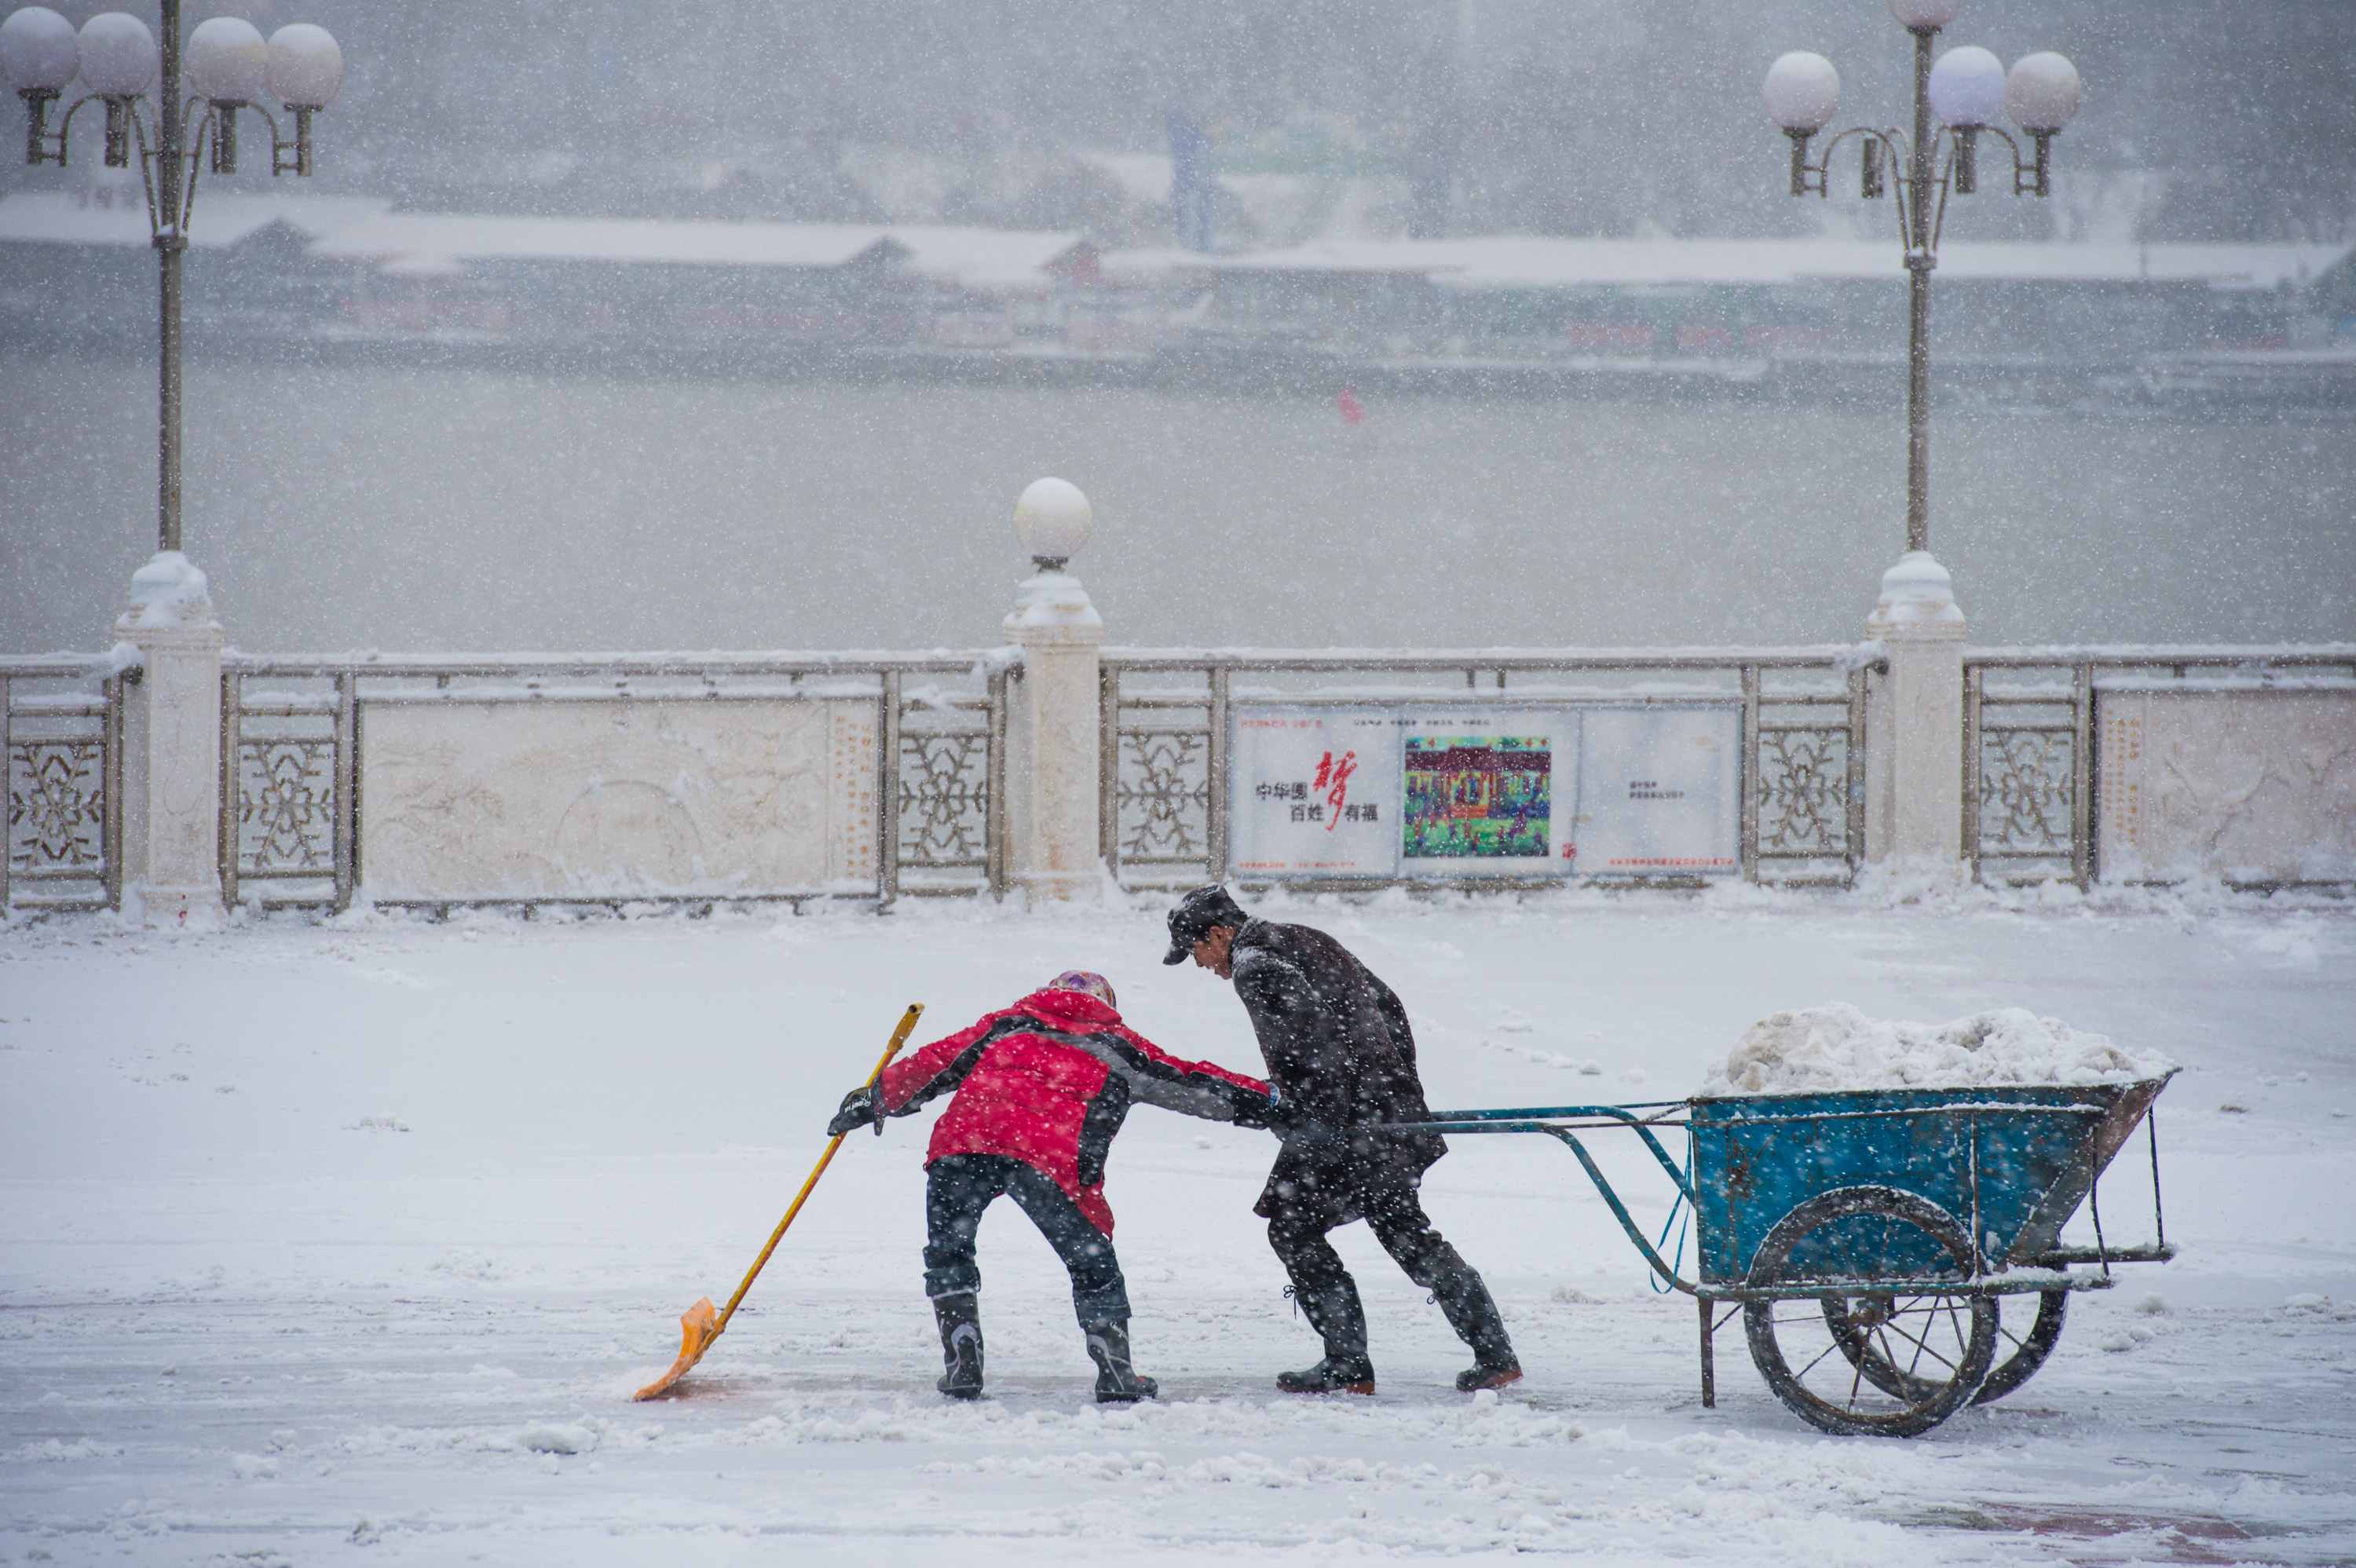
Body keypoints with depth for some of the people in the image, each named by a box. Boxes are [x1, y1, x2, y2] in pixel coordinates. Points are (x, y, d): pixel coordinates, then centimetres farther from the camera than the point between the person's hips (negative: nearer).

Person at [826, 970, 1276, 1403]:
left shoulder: (1010, 1022, 34)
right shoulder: (1118, 1044, 29)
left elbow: (938, 1063, 33)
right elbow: (1188, 1082, 27)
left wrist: (876, 1098, 45)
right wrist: (1261, 1100, 35)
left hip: (962, 1139, 2)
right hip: (1051, 1156, -2)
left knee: (947, 1249, 21)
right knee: (1092, 1260, 15)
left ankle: (962, 1369, 12)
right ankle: (1116, 1378, 12)